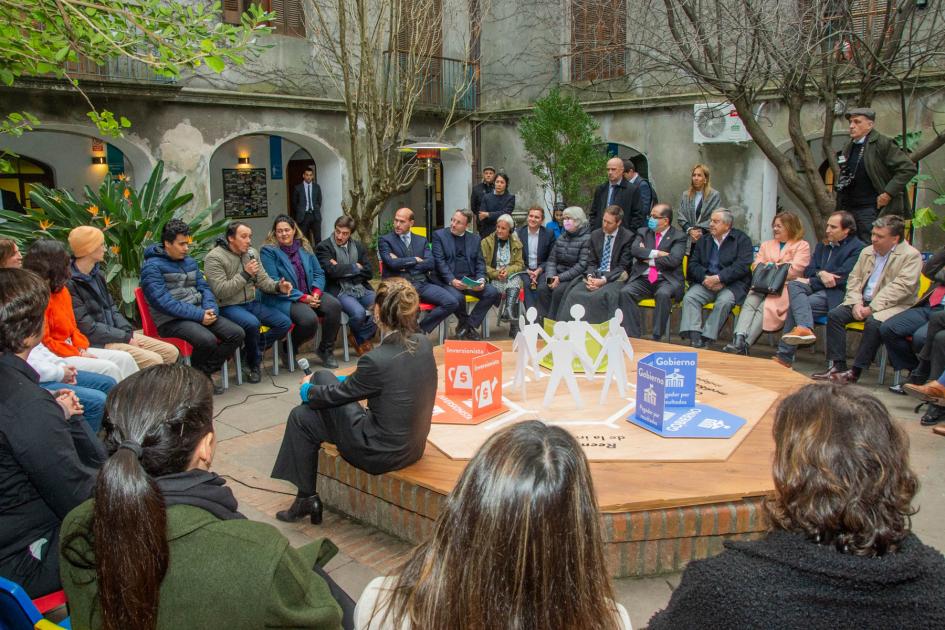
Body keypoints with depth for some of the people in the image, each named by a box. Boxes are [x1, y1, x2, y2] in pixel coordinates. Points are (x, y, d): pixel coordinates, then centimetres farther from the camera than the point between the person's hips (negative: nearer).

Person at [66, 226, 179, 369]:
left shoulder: (97, 275, 13)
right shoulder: (70, 284, -15)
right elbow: (88, 328, -18)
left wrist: (129, 332, 1)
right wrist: (126, 338, -13)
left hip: (117, 334, 9)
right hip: (98, 343, -9)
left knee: (171, 352, 0)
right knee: (154, 361, -24)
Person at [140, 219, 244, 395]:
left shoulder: (190, 262, 17)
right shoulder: (152, 267, -7)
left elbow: (203, 287, 15)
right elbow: (164, 302, -17)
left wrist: (210, 309, -7)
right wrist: (199, 315, -21)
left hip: (199, 314, 7)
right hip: (171, 320, -7)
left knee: (236, 333, -13)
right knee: (207, 340, -33)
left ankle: (206, 372, 3)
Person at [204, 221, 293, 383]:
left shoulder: (251, 253, 7)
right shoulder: (214, 258, -13)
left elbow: (263, 280, 8)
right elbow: (220, 291, -20)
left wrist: (278, 286, -13)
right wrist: (245, 275, -24)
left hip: (251, 303, 7)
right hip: (228, 307, -7)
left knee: (285, 323, -6)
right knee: (252, 323, -36)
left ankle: (251, 350, 8)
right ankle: (254, 363, -8)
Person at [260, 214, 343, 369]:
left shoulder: (304, 247, 12)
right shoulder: (268, 251, -5)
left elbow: (319, 273, 13)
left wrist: (316, 291, -9)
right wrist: (302, 297, -18)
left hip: (309, 294, 6)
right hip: (282, 299, -6)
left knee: (334, 305, -22)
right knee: (309, 319, -33)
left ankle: (326, 350, -4)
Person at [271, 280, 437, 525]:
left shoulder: (377, 360, -29)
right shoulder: (424, 344, -6)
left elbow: (336, 394, -11)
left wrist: (307, 389, 12)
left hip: (383, 454, -7)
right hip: (413, 445, 8)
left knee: (301, 416, 10)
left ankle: (306, 499, 26)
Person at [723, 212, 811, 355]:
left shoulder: (802, 246, 10)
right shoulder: (766, 244, 27)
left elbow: (794, 269, -5)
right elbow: (757, 266, 14)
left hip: (786, 288, -4)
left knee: (765, 307, -31)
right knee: (749, 303, -28)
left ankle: (745, 344, -40)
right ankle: (739, 339, -45)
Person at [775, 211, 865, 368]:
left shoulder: (857, 248, 0)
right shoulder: (822, 246, 24)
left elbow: (842, 277, -11)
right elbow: (808, 271, 14)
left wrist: (810, 282, -7)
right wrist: (821, 274, -10)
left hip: (836, 294, -6)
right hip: (817, 289, 7)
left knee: (794, 306, -27)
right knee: (793, 284, -26)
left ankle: (784, 355, -28)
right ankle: (805, 328, -43)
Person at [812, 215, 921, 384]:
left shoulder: (911, 255, -6)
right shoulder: (867, 252, 15)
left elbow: (901, 287, -16)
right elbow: (854, 278, 12)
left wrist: (872, 308, -22)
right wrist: (856, 303, -7)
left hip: (894, 305, -6)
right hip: (863, 302, 6)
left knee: (874, 322, -35)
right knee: (834, 315, -16)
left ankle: (855, 372, -28)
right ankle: (837, 365, -17)